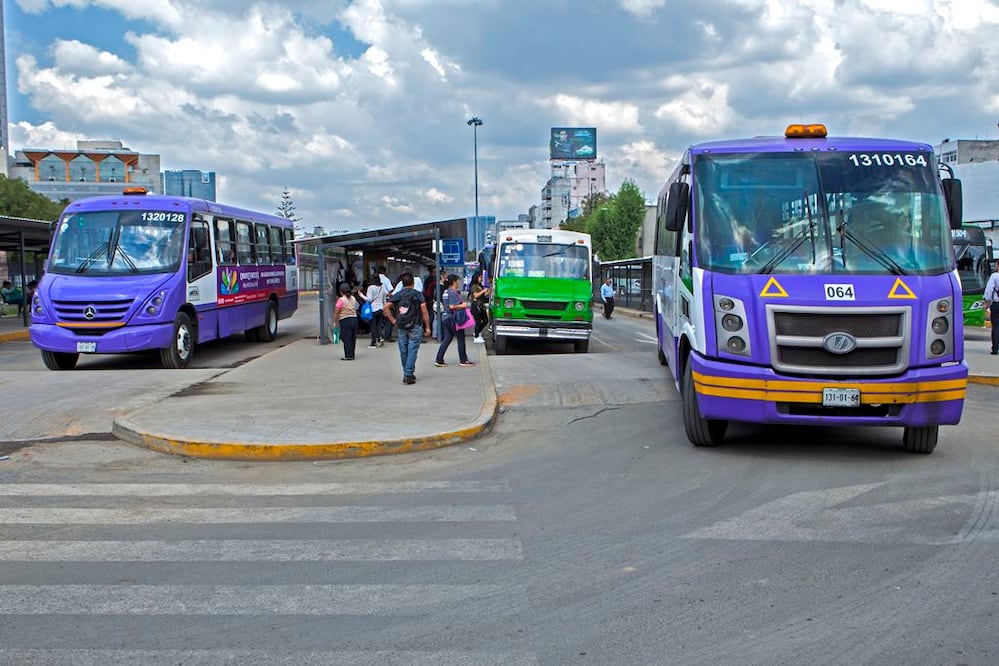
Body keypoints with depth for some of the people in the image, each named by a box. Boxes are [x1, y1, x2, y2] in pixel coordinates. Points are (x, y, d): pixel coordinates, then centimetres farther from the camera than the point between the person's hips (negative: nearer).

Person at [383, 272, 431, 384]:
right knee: (412, 350, -2)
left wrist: (393, 321, 2)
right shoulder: (418, 295, -3)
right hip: (414, 327, -3)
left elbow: (386, 307, -4)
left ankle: (407, 374, 21)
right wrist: (427, 327, -2)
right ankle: (409, 375, -7)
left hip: (401, 327, 3)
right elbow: (424, 312, -7)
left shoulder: (397, 295, 5)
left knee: (403, 351, 11)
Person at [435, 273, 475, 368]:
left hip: (445, 317, 9)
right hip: (453, 318, -9)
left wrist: (461, 304, 16)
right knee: (461, 339, 3)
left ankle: (439, 360, 7)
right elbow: (452, 306, -24)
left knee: (446, 339, 10)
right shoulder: (453, 292, -17)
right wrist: (463, 306, -12)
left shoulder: (446, 292, 12)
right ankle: (463, 360, 10)